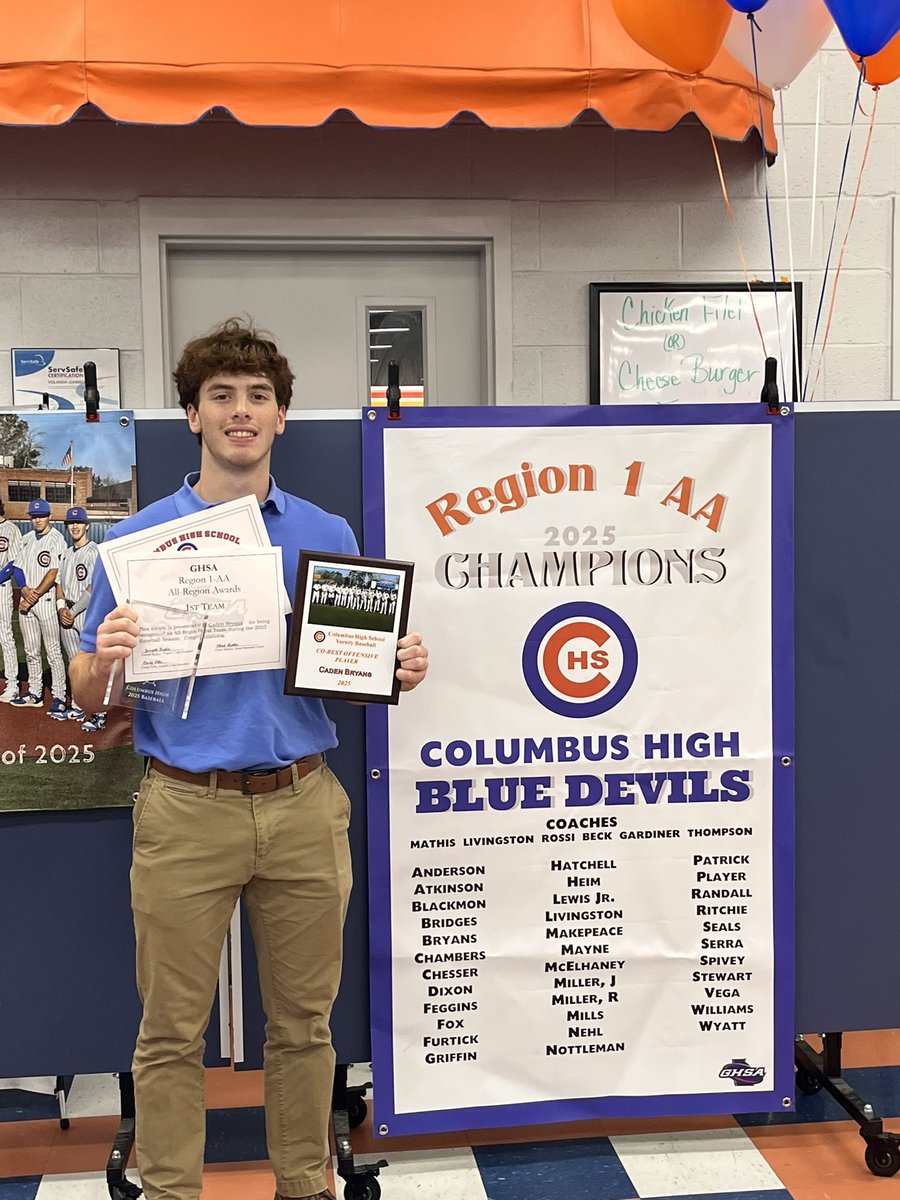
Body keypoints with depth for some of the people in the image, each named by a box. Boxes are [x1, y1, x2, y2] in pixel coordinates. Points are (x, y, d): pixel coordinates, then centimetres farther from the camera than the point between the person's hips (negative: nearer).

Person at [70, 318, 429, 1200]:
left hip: (304, 805, 2)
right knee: (173, 1031, 7)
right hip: (187, 807, -2)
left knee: (303, 1022, 14)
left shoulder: (328, 535, 7)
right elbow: (88, 696, 3)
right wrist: (105, 661, -19)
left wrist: (402, 671, -9)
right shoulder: (140, 537, 1)